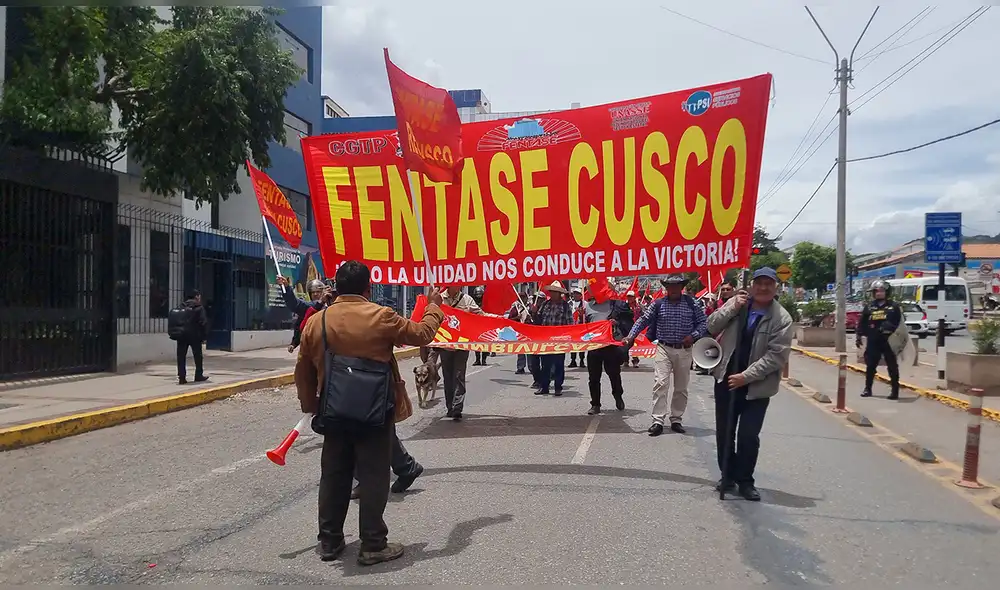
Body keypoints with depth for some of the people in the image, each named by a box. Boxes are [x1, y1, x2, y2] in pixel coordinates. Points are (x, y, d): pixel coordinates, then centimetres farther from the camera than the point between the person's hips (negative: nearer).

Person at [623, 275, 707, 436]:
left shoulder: (691, 303, 1)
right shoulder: (658, 304, 0)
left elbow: (703, 321, 5)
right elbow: (643, 321, 3)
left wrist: (694, 335, -11)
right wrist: (631, 336, -6)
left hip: (684, 350, 1)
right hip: (664, 349, -1)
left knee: (681, 387, 9)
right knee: (660, 384, -12)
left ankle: (676, 420, 22)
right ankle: (658, 421, -9)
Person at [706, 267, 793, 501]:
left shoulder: (782, 319, -9)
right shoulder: (736, 303, 1)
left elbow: (776, 356, -14)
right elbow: (711, 327, 1)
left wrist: (746, 376, -19)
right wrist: (732, 309, -14)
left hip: (757, 386, -3)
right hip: (725, 378, 3)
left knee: (748, 436, -2)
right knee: (724, 432, 13)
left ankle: (744, 480, 17)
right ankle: (727, 475, 29)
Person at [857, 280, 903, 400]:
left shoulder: (894, 306, 3)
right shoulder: (869, 307, 9)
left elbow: (899, 323, 3)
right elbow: (862, 323, 10)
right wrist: (858, 336, 4)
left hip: (889, 341, -2)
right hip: (873, 341, 2)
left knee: (893, 366, 2)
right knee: (870, 366, 7)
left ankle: (895, 390, 9)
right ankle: (867, 389, 17)